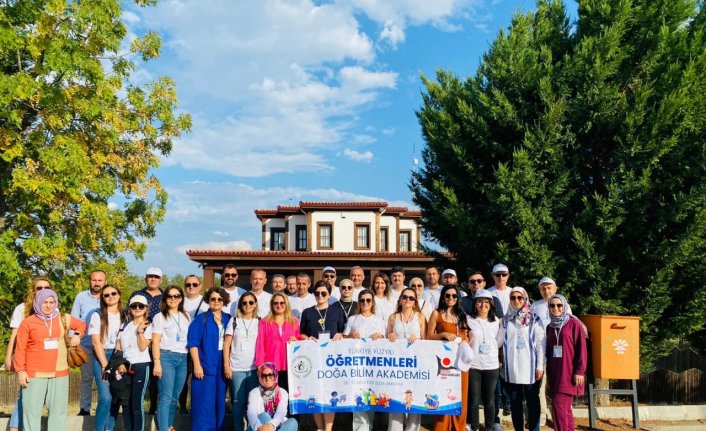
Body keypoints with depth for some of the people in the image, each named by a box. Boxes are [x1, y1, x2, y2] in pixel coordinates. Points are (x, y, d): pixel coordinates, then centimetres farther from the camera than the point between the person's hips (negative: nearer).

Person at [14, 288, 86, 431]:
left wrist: (77, 335, 6)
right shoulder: (27, 322, -2)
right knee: (32, 411, 0)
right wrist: (20, 370, -7)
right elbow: (20, 349, -3)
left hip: (59, 373, 3)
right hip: (34, 374, -3)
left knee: (58, 410, 10)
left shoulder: (63, 319, 8)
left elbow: (82, 325, 25)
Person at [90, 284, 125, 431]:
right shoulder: (98, 316, 1)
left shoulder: (124, 317, 12)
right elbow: (96, 342, -5)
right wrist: (105, 365, -11)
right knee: (106, 397, -15)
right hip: (102, 357, -3)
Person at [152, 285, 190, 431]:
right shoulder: (160, 317, 2)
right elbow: (155, 342, -4)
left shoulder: (186, 316, 15)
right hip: (166, 357, -4)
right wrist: (157, 363, -13)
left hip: (183, 358, 4)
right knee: (166, 396, -8)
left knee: (175, 397, 8)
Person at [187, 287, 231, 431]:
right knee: (204, 402, -4)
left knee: (220, 401, 9)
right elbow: (193, 343, -7)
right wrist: (197, 365, -14)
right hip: (205, 365, -4)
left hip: (222, 366, 4)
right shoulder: (201, 319, -2)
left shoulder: (228, 319, 10)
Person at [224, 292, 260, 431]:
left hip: (255, 368, 1)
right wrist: (226, 365, -3)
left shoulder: (260, 322, 8)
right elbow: (226, 344, 4)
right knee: (238, 402, 3)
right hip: (237, 368, 0)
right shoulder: (234, 320, 6)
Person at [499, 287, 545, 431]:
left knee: (532, 401, 2)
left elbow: (540, 344, -2)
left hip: (529, 366, -3)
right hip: (511, 366, 3)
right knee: (515, 401, 9)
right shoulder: (506, 320, 8)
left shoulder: (534, 319, -1)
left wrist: (540, 366, -6)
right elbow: (500, 341, 11)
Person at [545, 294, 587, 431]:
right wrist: (548, 373, 17)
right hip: (555, 374, 6)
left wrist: (580, 371, -14)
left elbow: (581, 349, -9)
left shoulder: (574, 324, -4)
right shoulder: (550, 327, 13)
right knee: (564, 409, 8)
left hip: (568, 374, -6)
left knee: (559, 407, -12)